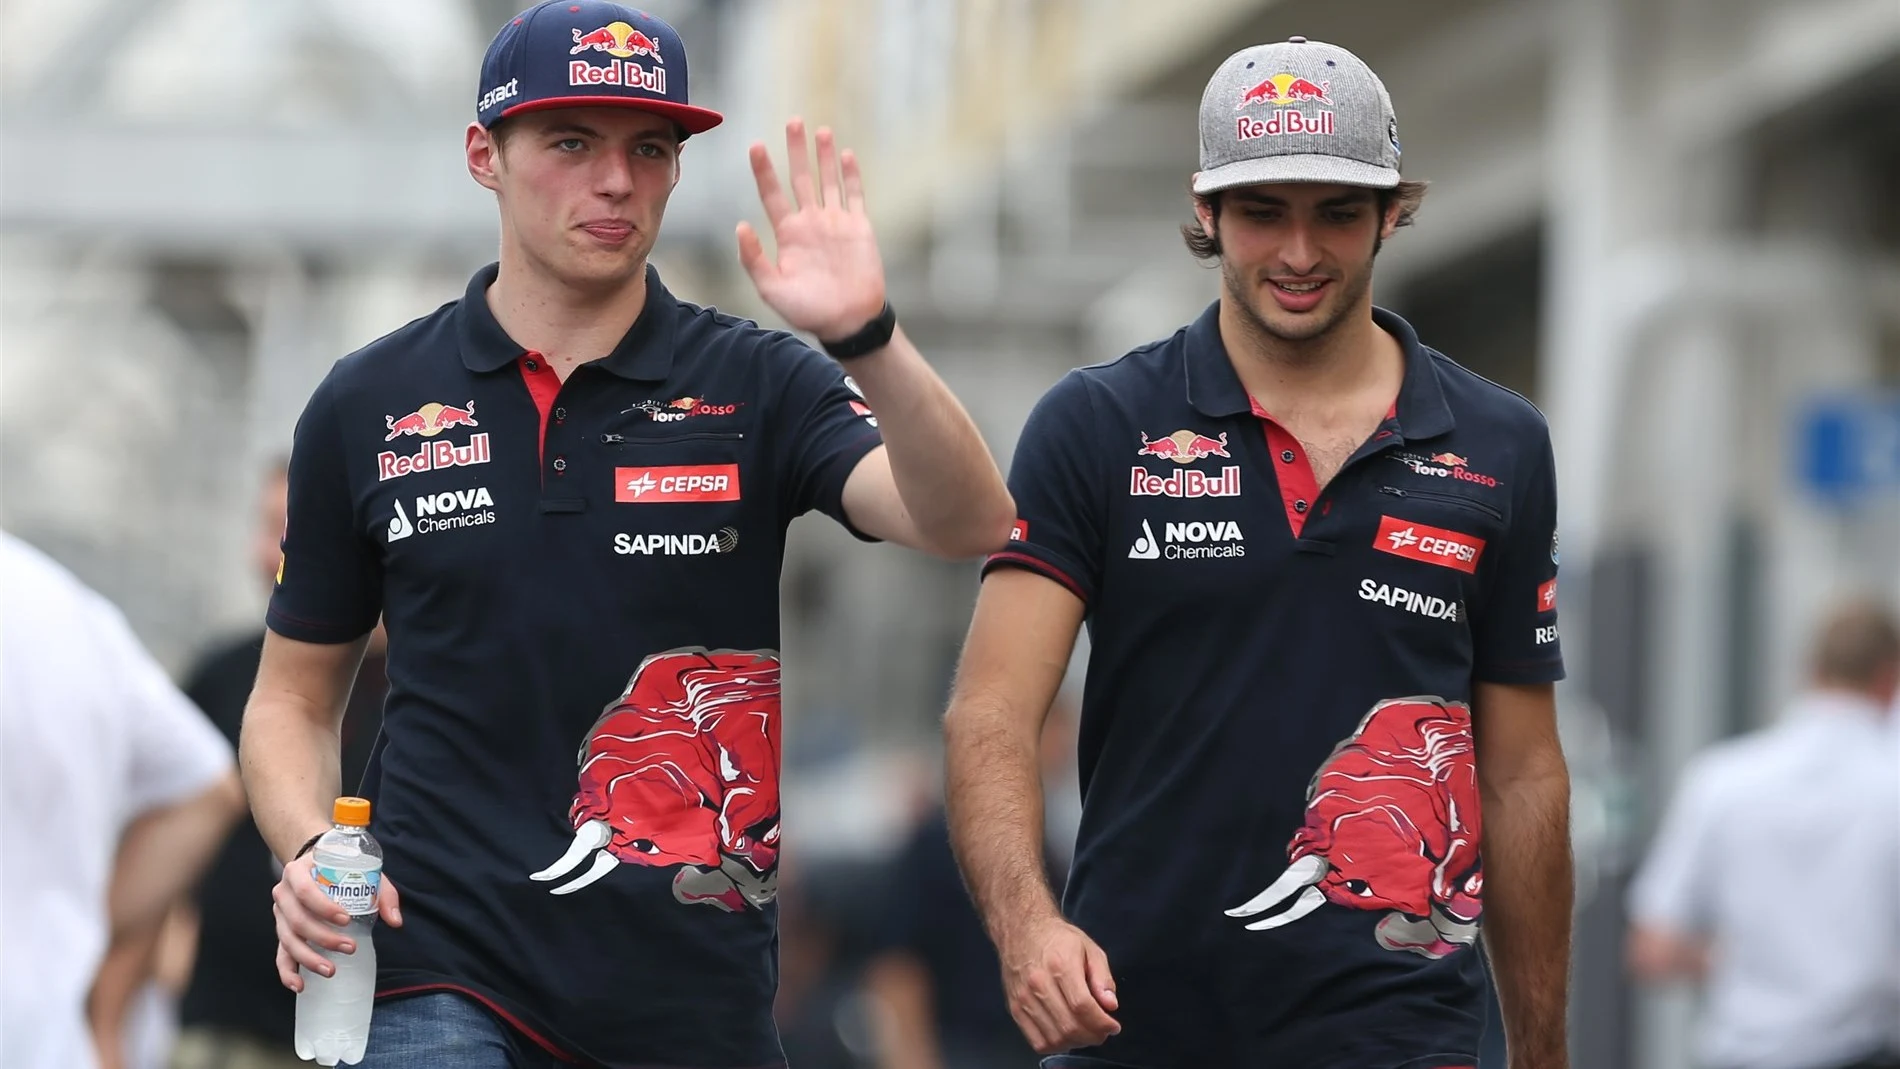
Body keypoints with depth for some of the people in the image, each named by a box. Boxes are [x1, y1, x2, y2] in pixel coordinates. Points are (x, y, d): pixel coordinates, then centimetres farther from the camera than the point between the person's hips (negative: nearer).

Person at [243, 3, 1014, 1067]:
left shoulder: (756, 385, 2)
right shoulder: (366, 407, 5)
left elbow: (969, 526, -15)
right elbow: (295, 698, 13)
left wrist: (866, 338, -31)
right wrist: (309, 854, -7)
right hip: (446, 981, -1)